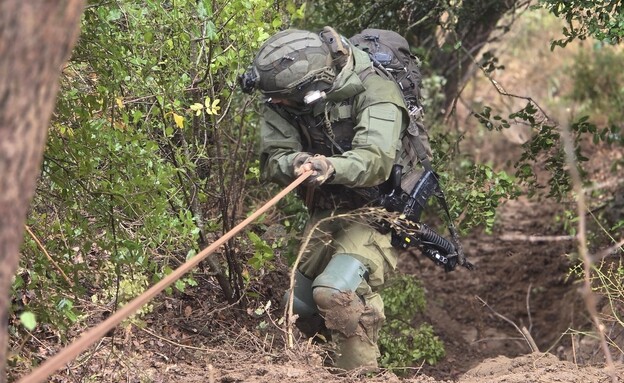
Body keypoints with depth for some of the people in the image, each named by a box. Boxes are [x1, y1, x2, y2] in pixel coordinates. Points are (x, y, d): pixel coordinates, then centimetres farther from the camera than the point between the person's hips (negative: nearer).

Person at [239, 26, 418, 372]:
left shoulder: (373, 93, -23)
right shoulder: (282, 103, -7)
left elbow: (376, 160, -35)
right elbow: (272, 160, -15)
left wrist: (332, 168, -54)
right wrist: (295, 163, -38)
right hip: (326, 213, 7)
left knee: (336, 292, -29)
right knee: (301, 307, 17)